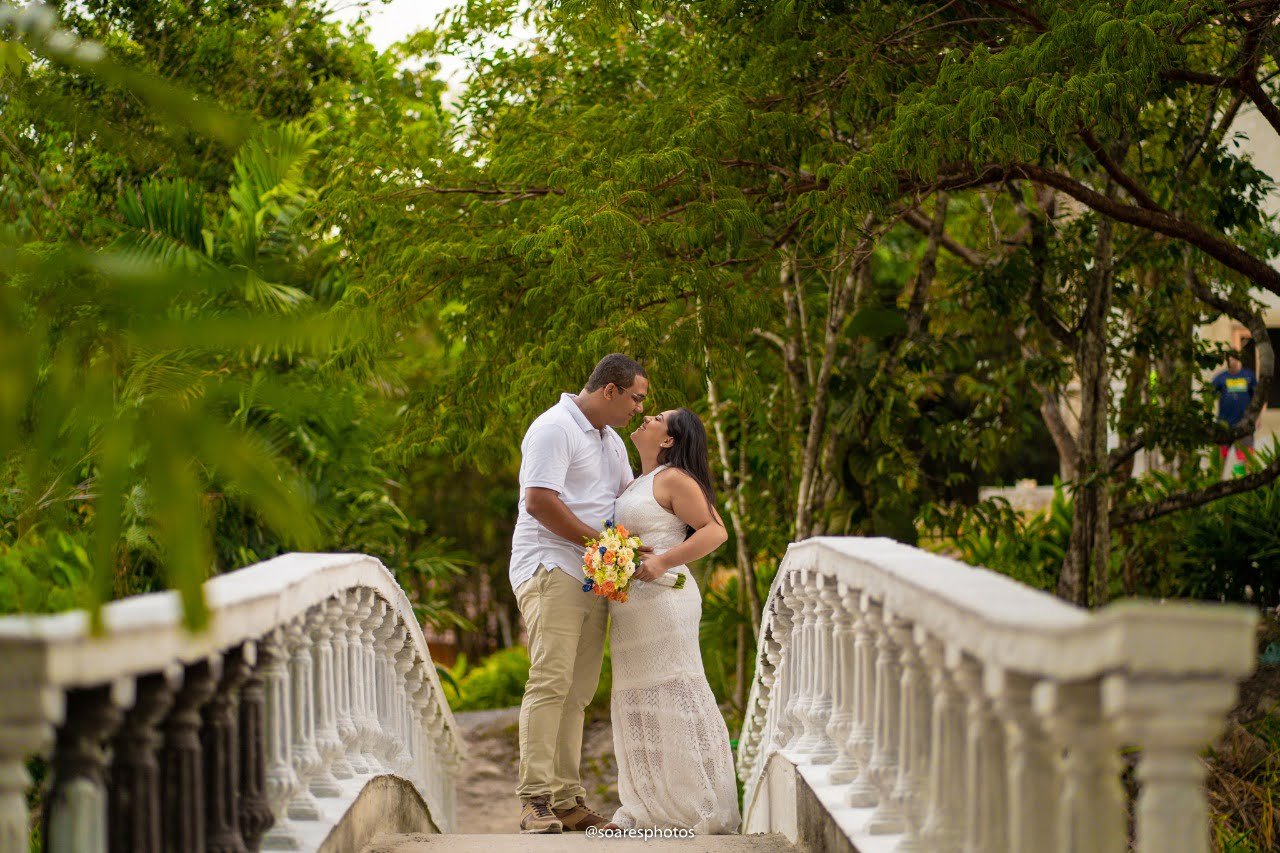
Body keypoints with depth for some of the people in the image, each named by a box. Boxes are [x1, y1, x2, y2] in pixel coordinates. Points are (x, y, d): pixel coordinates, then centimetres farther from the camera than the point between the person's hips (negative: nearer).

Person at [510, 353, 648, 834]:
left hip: (593, 578, 9)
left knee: (577, 691, 5)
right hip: (550, 568, -9)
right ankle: (535, 802, -20)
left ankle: (567, 801, 6)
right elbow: (539, 501, -17)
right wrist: (600, 541, -13)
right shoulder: (555, 429, -9)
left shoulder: (610, 439, 22)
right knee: (550, 682, -17)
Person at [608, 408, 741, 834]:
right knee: (640, 702, 9)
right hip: (630, 609, 9)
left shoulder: (674, 479, -6)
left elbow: (715, 531, -14)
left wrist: (662, 562, -22)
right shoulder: (637, 484, 20)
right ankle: (651, 807, 13)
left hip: (662, 602, -9)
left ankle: (702, 809, -5)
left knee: (673, 699, -8)